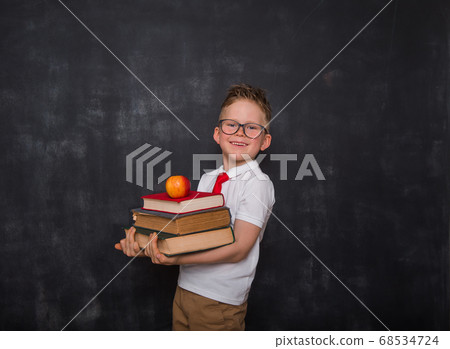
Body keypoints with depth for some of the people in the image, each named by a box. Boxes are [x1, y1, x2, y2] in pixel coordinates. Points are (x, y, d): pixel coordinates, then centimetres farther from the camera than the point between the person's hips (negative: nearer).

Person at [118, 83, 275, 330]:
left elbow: (239, 248, -19)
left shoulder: (258, 184, -12)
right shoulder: (207, 180, 8)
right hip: (185, 288, 6)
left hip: (220, 301, -5)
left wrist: (176, 259, -29)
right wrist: (142, 238, -10)